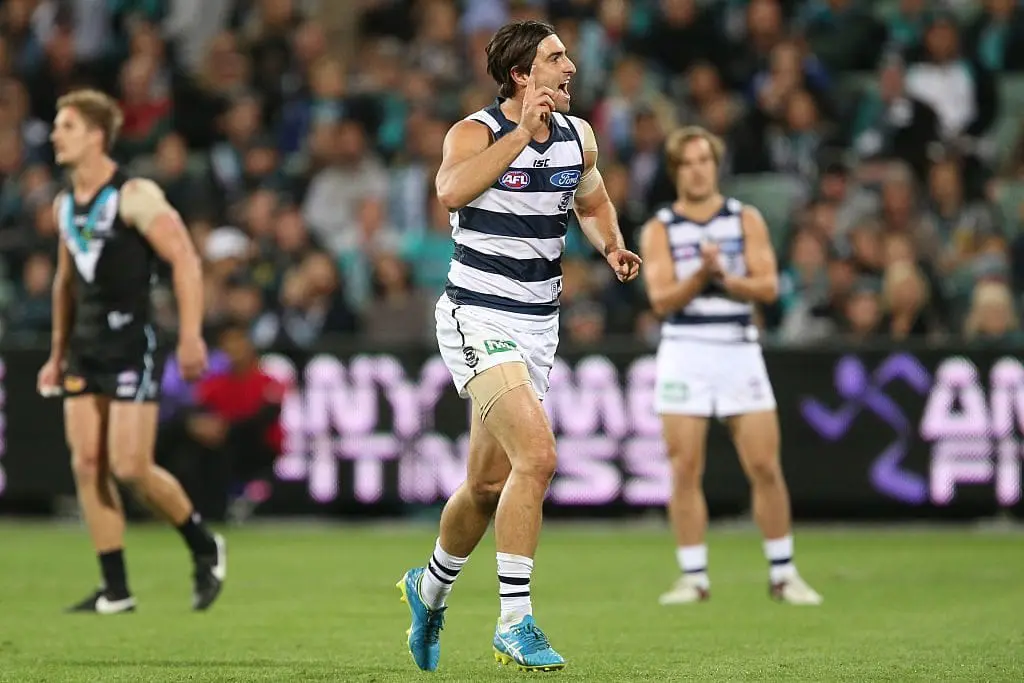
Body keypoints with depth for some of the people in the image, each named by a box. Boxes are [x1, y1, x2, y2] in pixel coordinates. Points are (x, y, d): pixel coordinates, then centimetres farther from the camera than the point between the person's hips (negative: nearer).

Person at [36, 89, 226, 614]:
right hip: (84, 348, 7)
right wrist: (58, 354, 22)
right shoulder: (64, 205, 12)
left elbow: (185, 260, -15)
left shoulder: (134, 197, -12)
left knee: (130, 467, -11)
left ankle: (205, 549, 13)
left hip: (130, 345, -7)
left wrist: (190, 336, -22)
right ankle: (115, 591, 5)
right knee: (87, 465, 0)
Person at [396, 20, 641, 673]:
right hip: (478, 319, -7)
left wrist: (613, 245, 4)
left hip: (539, 325, 7)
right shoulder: (476, 133, -13)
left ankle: (431, 588, 42)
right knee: (537, 454, -24)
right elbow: (452, 190, -34)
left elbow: (592, 203, 25)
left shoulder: (578, 136, 6)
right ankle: (516, 622, -19)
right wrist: (523, 131, -33)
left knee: (490, 483, 15)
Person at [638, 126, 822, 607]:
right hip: (684, 352, 0)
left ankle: (783, 574, 6)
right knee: (685, 471, -4)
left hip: (739, 350, 0)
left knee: (765, 466, -3)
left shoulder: (747, 220, 7)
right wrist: (701, 273, -21)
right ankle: (693, 577, 2)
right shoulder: (659, 230, 5)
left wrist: (725, 277, -18)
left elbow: (768, 286, -3)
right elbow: (661, 299, -7)